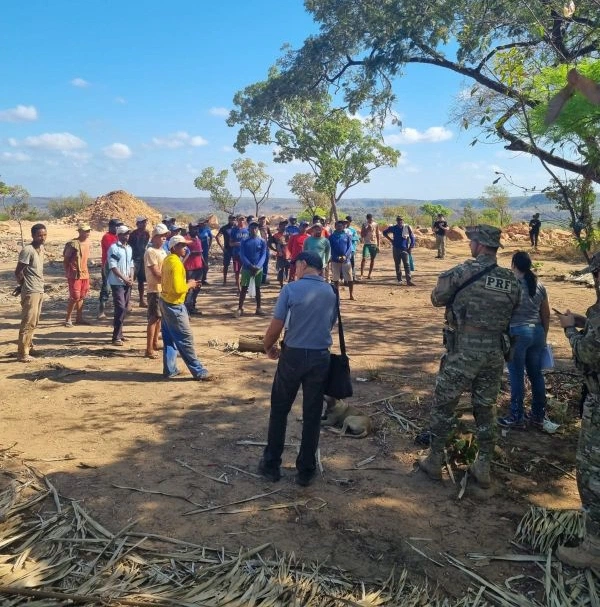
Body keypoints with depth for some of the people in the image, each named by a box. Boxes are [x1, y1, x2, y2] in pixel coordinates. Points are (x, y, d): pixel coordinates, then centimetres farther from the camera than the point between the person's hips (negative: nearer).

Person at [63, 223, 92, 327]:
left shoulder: (87, 242, 7)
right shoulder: (73, 244, -15)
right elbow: (65, 260, -9)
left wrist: (86, 271, 15)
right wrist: (67, 273, -9)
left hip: (85, 274, 7)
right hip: (75, 275, -7)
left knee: (81, 297, 12)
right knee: (74, 298, -6)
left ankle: (79, 318, 21)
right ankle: (68, 319, 6)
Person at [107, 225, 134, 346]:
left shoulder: (129, 248, 14)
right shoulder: (113, 248, -9)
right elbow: (113, 266, -14)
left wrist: (131, 278, 0)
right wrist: (124, 279, -16)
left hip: (127, 283, 7)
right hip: (117, 283, -7)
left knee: (125, 308, 10)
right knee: (120, 308, -13)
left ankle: (119, 333, 20)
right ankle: (116, 337, -8)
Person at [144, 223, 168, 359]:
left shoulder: (162, 251, 13)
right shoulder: (150, 252, -15)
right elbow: (156, 274, -20)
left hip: (163, 289, 9)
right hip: (155, 290, -9)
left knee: (159, 317, 17)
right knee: (154, 318, -7)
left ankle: (155, 343, 29)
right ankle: (149, 349, -3)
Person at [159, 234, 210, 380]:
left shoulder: (168, 260, 9)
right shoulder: (176, 263, -21)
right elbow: (178, 288, -28)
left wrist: (186, 284, 9)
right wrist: (189, 285, -11)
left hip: (165, 302, 10)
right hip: (174, 305, -10)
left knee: (169, 338, 14)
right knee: (185, 339, -4)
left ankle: (170, 370, 19)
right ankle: (199, 372, 2)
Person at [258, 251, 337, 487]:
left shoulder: (291, 288, -10)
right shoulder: (331, 292, 4)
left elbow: (276, 326, -10)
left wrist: (268, 347, 9)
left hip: (293, 355, -3)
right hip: (320, 357, 3)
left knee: (279, 411, 14)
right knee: (312, 415, 11)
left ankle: (272, 465, 23)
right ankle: (306, 470, 20)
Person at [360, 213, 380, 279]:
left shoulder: (376, 224, 5)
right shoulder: (364, 225, 1)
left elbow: (378, 235, 8)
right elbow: (362, 235, 0)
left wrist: (378, 245, 4)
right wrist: (367, 229, -13)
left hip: (374, 244, 2)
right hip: (366, 244, -2)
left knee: (372, 259, 5)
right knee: (364, 258, -13)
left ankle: (369, 274, 13)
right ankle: (362, 274, -12)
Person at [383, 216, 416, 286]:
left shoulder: (407, 227, -4)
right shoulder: (394, 228, 2)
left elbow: (412, 237, 1)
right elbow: (385, 232, 17)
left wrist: (411, 247, -3)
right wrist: (390, 239, 8)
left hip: (405, 249, -2)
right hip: (396, 249, 2)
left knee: (407, 265, -11)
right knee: (397, 265, 9)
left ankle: (409, 281, -14)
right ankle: (399, 280, 19)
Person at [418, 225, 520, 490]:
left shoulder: (463, 272, -11)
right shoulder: (512, 280, 4)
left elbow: (437, 299, -1)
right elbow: (512, 313, 12)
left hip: (464, 351, -5)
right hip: (495, 353, 5)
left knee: (443, 405, 10)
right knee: (485, 408, 16)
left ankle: (435, 461, 19)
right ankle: (483, 468, 22)